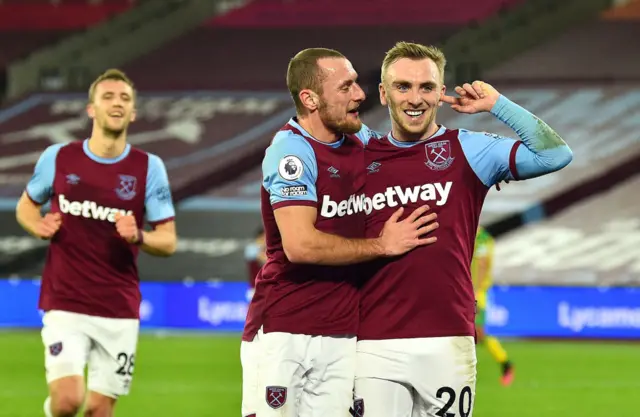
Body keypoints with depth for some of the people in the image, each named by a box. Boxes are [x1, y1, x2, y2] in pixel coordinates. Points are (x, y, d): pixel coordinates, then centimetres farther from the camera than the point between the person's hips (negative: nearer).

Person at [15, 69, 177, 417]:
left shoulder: (149, 168, 0)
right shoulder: (58, 158, 0)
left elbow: (168, 241, 2)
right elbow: (26, 206, 17)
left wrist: (137, 237, -19)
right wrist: (39, 227, -5)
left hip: (120, 309, 1)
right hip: (65, 304, -1)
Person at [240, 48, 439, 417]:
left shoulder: (360, 140, 9)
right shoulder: (292, 150, -12)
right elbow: (301, 245, -21)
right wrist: (384, 245, -12)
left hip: (341, 332, 6)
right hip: (282, 331, -6)